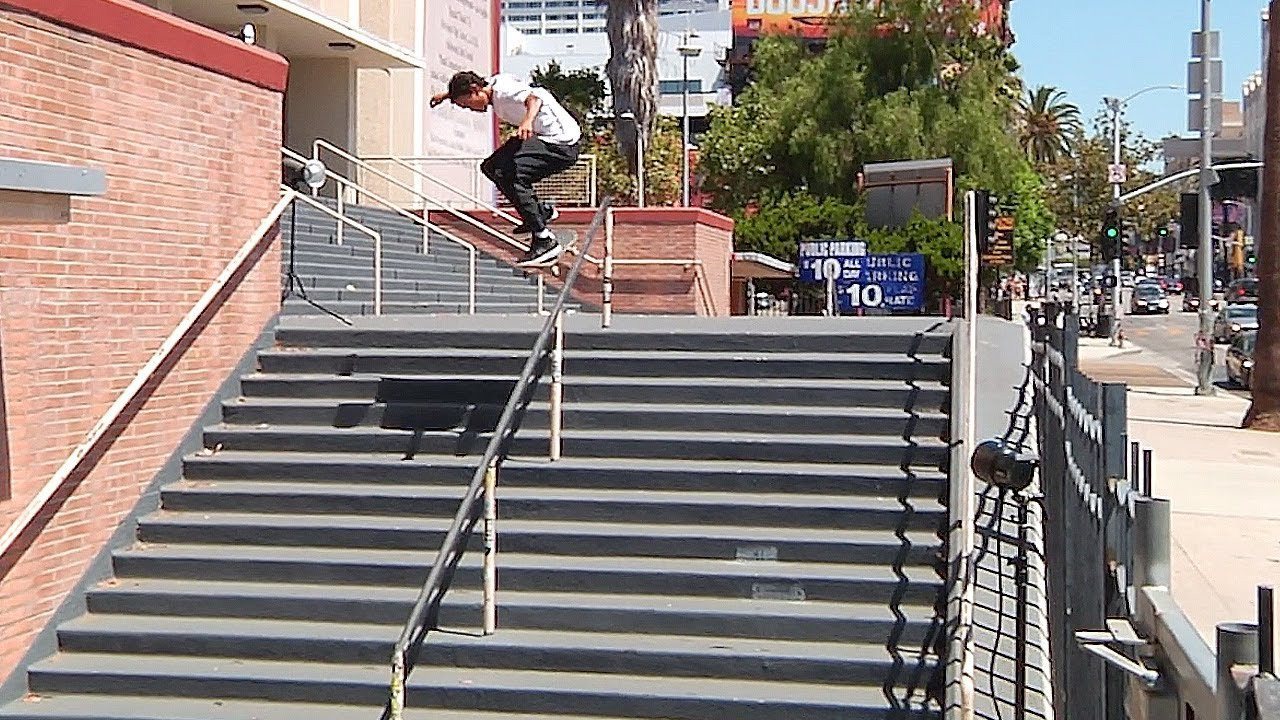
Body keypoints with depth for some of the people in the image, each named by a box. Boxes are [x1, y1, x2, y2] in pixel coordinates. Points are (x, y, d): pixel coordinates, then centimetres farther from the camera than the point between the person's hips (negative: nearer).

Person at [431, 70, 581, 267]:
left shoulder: (505, 89, -19)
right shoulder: (491, 84, 9)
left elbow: (535, 97, -40)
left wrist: (528, 120, -58)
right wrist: (447, 94, 31)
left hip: (562, 144, -11)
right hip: (541, 138, 11)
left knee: (508, 173, -26)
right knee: (491, 167, 12)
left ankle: (545, 241, -22)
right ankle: (542, 210, 18)